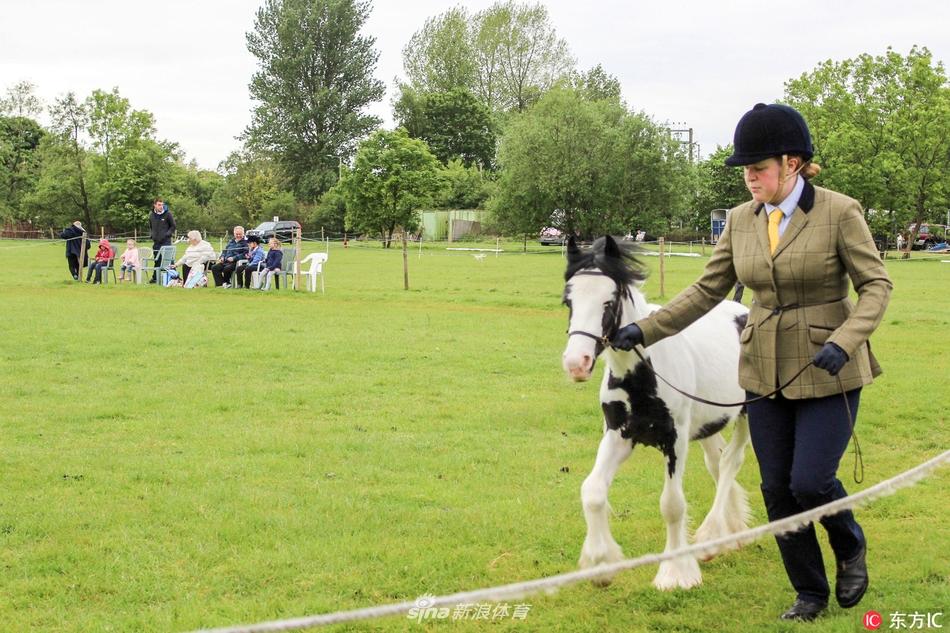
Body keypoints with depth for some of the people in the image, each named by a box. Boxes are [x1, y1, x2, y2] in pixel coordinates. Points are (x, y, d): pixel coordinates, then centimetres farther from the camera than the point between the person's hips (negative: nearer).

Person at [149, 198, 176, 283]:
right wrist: (152, 235, 9)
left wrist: (168, 234, -11)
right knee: (156, 260, 9)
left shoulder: (167, 214, -5)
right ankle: (155, 278, 15)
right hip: (156, 242, 4)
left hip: (166, 241, -4)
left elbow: (173, 226, 2)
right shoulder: (151, 215, 8)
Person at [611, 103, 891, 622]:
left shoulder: (840, 213, -11)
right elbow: (707, 289, 6)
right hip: (765, 373, 5)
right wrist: (646, 330, -2)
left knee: (809, 482, -11)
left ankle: (851, 547, 23)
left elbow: (876, 285, -10)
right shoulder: (741, 220, 3)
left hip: (827, 372, -5)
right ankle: (809, 593, 24)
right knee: (777, 489, 7)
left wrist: (843, 342, -25)